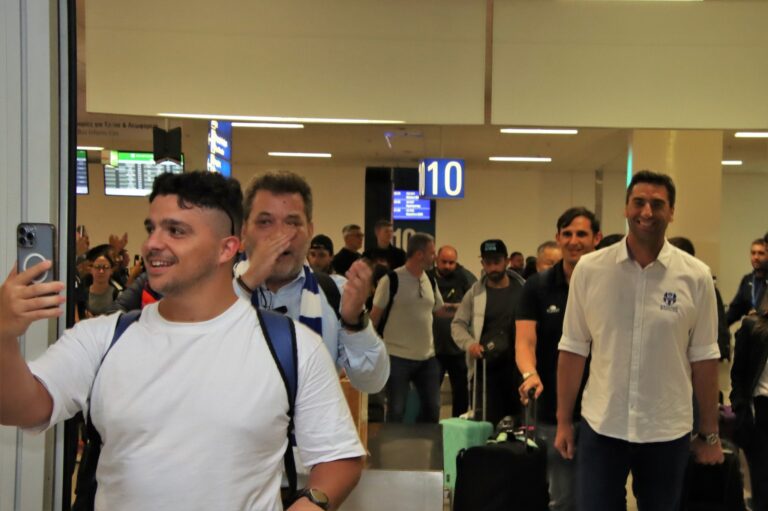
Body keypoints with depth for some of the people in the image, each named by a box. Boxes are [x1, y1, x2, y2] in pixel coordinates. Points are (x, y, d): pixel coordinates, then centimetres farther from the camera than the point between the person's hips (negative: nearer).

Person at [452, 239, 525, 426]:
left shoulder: (523, 290, 2)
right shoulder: (475, 293, 2)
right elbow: (457, 324, 5)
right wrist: (469, 344, -12)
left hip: (519, 366, 0)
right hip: (487, 367, 0)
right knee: (488, 420, 3)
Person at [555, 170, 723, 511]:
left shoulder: (695, 276, -4)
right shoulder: (589, 269, -5)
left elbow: (704, 357, 0)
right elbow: (573, 349, -1)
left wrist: (709, 433, 4)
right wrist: (563, 421, 1)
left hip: (668, 431, 1)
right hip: (601, 427, 0)